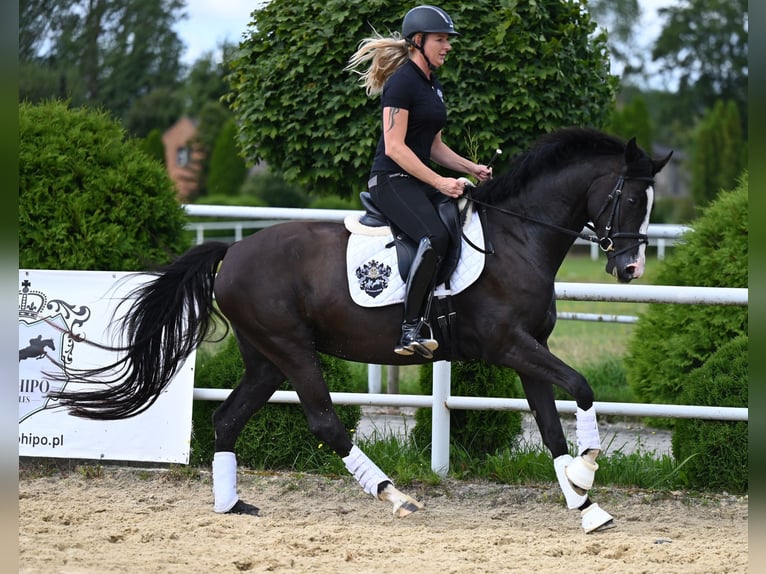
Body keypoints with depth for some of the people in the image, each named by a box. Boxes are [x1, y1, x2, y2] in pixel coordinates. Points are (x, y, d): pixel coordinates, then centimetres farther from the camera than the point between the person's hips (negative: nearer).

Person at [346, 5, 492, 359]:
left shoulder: (433, 85, 17)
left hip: (420, 181, 10)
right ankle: (411, 329, -29)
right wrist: (439, 182, -20)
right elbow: (394, 147, -18)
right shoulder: (401, 82, -12)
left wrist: (472, 168, 9)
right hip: (392, 180, -10)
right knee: (435, 237, -32)